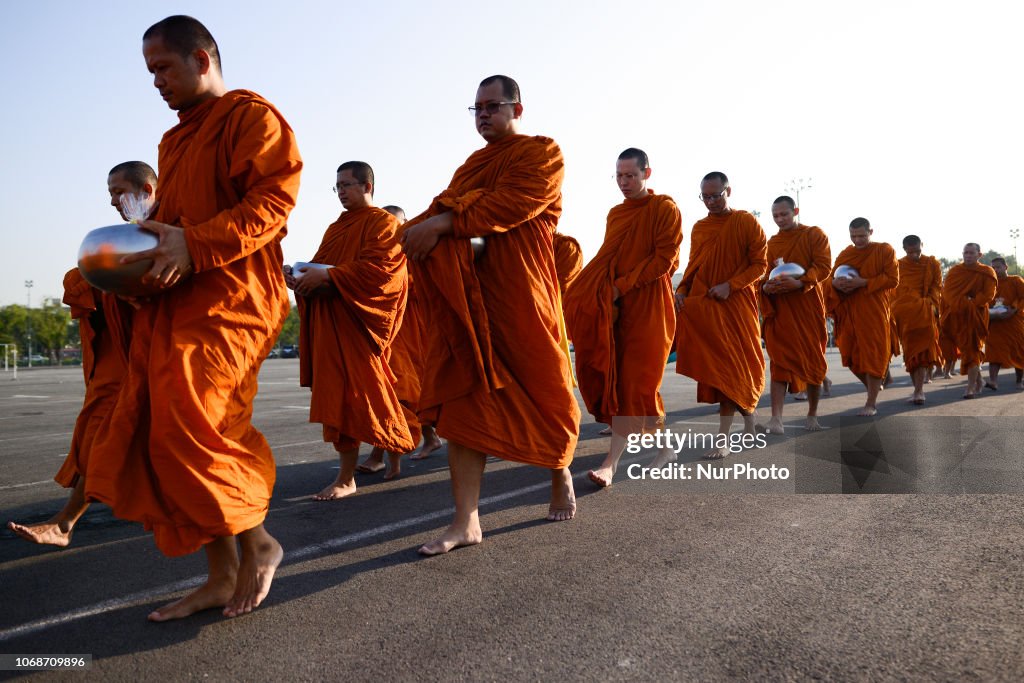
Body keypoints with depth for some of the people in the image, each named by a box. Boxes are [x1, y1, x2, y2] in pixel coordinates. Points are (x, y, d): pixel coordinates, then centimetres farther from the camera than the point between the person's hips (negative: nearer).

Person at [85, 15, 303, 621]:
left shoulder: (250, 115, -1)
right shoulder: (175, 139, 26)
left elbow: (272, 201, -14)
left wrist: (194, 245, -24)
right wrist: (139, 248, 9)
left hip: (226, 301, -9)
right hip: (170, 304, 9)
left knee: (192, 434, -12)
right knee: (147, 435, 5)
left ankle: (259, 543, 12)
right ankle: (222, 576, 14)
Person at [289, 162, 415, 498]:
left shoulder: (382, 222, -2)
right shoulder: (336, 227, 22)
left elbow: (377, 267, -16)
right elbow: (320, 267, 20)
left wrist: (327, 275, -22)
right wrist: (302, 277, -3)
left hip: (355, 320, -8)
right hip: (328, 320, 8)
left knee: (346, 393, -11)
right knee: (339, 392, 9)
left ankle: (346, 477, -6)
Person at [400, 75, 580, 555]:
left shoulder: (541, 153, 2)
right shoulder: (473, 164, 23)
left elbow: (510, 206, -15)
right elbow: (447, 207, 11)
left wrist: (442, 222, -19)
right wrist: (419, 228, -12)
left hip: (519, 292, -5)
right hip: (465, 293, 6)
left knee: (540, 392, 6)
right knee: (464, 399, -3)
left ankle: (561, 479, 34)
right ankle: (466, 521, 0)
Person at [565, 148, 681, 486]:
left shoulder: (665, 208, -2)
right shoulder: (615, 213, 17)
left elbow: (664, 260, -10)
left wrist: (622, 286, -16)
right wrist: (604, 290, 2)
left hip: (647, 305, -6)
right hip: (615, 305, 6)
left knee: (634, 382, -8)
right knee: (613, 377, 4)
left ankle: (612, 462, -10)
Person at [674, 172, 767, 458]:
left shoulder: (747, 222, -1)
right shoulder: (698, 228, 12)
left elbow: (760, 264, -4)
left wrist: (730, 285, -18)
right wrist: (682, 290, -2)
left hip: (736, 304, -4)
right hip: (702, 304, 4)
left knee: (730, 366, -4)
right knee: (716, 364, 2)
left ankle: (723, 439, -4)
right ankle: (747, 416, 23)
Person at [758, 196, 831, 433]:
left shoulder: (814, 235, 4)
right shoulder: (771, 244, 14)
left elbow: (824, 266, -8)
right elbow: (764, 273, 12)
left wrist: (800, 282, -24)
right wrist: (766, 286, -12)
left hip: (809, 306, -1)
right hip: (779, 309, 2)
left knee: (814, 360, 6)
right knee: (780, 361, -6)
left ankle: (812, 415, 20)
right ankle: (776, 419, -12)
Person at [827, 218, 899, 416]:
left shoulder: (884, 250, 0)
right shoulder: (844, 254, 12)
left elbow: (893, 279, -8)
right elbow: (832, 278, 13)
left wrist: (863, 283, -19)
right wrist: (835, 283, -11)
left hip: (873, 311, -4)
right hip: (849, 311, 5)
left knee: (872, 354, -3)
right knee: (852, 355, 5)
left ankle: (871, 403, 4)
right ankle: (874, 387, 31)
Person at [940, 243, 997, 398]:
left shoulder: (987, 273, 1)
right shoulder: (955, 271, 8)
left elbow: (988, 294, -7)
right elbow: (947, 291, -3)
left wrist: (972, 303, -19)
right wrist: (963, 302, -16)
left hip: (975, 315, -3)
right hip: (956, 315, 3)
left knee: (971, 350, -7)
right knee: (966, 349, 8)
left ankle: (971, 387, -8)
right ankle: (978, 380, 25)